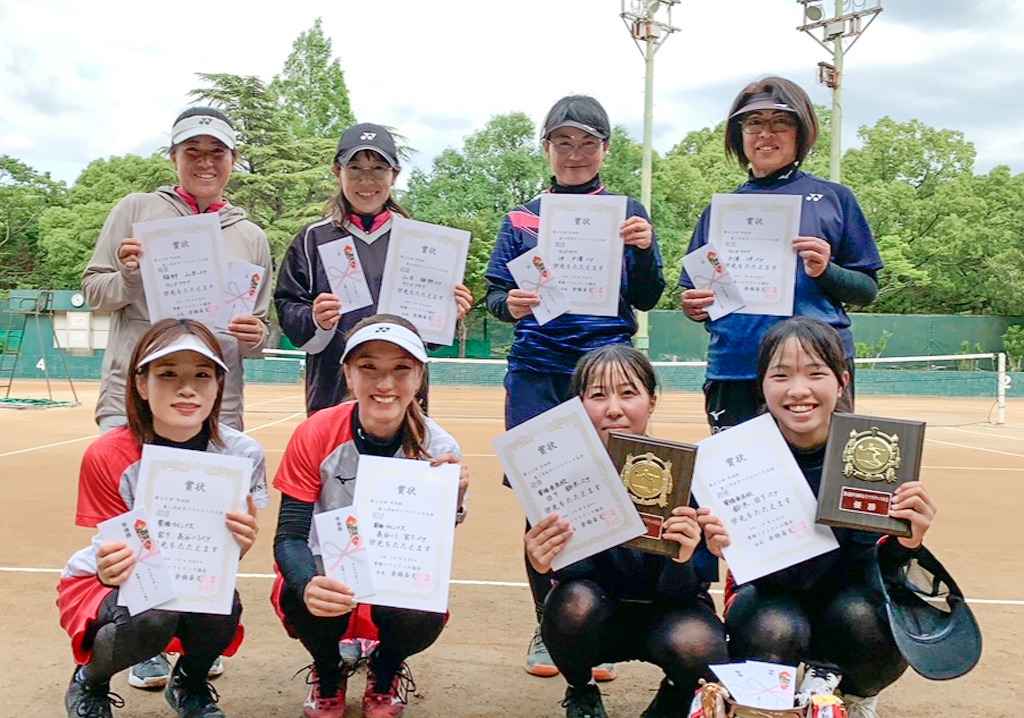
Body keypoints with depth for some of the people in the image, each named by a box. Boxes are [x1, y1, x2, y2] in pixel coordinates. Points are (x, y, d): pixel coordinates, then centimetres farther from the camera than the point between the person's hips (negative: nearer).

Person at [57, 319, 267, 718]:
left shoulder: (242, 454, -17)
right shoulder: (108, 456, -21)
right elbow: (118, 552, -15)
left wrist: (239, 544, -35)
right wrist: (110, 569, -39)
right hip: (106, 586, -1)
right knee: (152, 617, -34)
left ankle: (190, 685, 5)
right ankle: (89, 683, 3)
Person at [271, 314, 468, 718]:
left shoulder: (438, 449, -17)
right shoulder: (315, 436, -17)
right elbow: (289, 537, -17)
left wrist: (452, 507, -37)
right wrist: (308, 585, -40)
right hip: (329, 568, 0)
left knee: (422, 616, -33)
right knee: (304, 598, -34)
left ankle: (385, 670, 9)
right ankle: (328, 673, 6)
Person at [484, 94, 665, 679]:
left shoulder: (628, 213, 9)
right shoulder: (523, 219, 12)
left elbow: (647, 300, 5)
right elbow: (494, 295, 8)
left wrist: (644, 250, -14)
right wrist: (510, 304, -15)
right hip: (537, 373, 1)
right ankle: (548, 628, 16)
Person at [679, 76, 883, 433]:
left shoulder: (833, 198, 8)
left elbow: (867, 290, 7)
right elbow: (695, 294, 18)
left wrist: (826, 272, -12)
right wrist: (693, 308, -4)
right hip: (731, 371, 2)